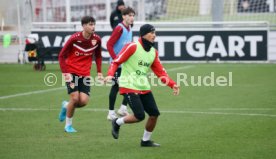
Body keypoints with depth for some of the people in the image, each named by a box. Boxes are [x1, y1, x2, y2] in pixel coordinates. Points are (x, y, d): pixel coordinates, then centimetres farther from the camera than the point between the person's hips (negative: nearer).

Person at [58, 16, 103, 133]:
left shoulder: (96, 39, -4)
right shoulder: (74, 38, -15)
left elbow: (98, 56, 13)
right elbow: (62, 56, -9)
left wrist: (99, 72, 6)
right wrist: (65, 73, -17)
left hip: (85, 74, 4)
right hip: (72, 72, -4)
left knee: (84, 101, -9)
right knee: (75, 98, -14)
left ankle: (66, 106, 24)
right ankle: (68, 125, 7)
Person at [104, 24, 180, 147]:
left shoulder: (153, 52, 9)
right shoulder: (132, 47, -11)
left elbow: (160, 72, 10)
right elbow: (116, 62, -10)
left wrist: (173, 84, -2)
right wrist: (110, 74, -27)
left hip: (144, 87, 7)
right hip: (129, 87, -7)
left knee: (154, 114, 0)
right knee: (139, 116, -15)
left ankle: (146, 140, 19)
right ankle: (117, 123, 12)